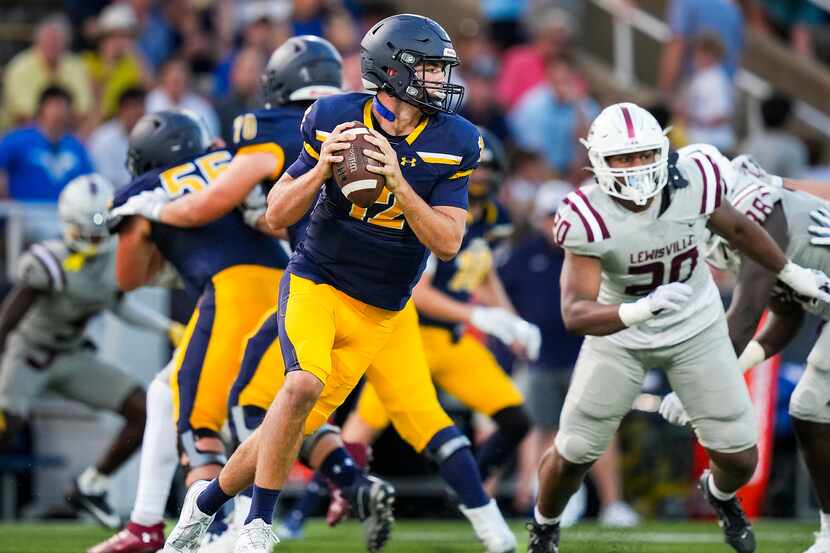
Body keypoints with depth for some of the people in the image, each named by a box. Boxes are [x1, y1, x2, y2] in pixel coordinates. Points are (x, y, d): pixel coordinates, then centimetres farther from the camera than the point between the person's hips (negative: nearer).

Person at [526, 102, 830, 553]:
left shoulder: (693, 185, -22)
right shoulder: (589, 219, -30)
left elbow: (737, 229, 1)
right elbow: (575, 314, -35)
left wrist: (794, 275, 14)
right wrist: (640, 310, -52)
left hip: (695, 327, 2)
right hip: (621, 331, -2)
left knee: (740, 459, 2)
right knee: (572, 455, 2)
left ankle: (720, 495, 41)